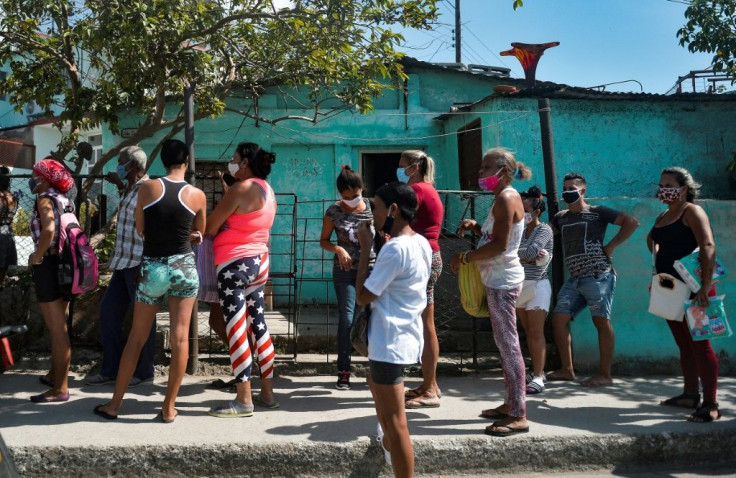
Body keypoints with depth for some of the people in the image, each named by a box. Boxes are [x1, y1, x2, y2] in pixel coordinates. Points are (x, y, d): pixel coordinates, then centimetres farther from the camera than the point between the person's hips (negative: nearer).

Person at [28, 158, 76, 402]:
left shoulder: (45, 199, -11)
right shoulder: (64, 200, 13)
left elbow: (48, 230, -28)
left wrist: (37, 257, -17)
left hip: (49, 266, -9)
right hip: (64, 264, 9)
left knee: (57, 329, -6)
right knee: (58, 326, 21)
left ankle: (60, 388, -1)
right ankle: (55, 374, 34)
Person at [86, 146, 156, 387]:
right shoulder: (132, 189, 15)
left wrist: (143, 265, -23)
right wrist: (120, 185, 30)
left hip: (139, 264, -10)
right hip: (124, 263, 10)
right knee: (109, 309, 12)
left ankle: (143, 372, 12)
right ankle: (110, 369, 21)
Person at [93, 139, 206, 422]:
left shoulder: (147, 188, -4)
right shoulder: (197, 195, -2)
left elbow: (140, 230, 6)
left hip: (152, 268, 1)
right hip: (184, 266, 0)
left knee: (136, 338, 11)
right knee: (180, 338, 3)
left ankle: (114, 404, 19)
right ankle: (169, 407, 8)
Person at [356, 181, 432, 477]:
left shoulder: (394, 248, -21)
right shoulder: (422, 242, 7)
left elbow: (363, 296, -16)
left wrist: (365, 247, -11)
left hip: (391, 343, -10)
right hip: (406, 337, 10)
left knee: (396, 422, -5)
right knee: (375, 383, 35)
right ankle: (387, 442, 53)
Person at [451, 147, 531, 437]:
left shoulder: (506, 199, -14)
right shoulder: (505, 198, 16)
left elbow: (500, 244, -22)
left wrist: (465, 257, -15)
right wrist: (476, 227, 6)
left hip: (502, 281, -11)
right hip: (499, 279, 11)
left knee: (507, 343, -9)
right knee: (505, 343, 14)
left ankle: (519, 416, -5)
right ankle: (511, 404, 24)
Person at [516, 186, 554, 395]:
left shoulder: (544, 230, -7)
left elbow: (532, 251, -23)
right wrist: (528, 258, -17)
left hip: (537, 285, -6)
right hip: (520, 285, 6)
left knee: (536, 332, -8)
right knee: (529, 332, 10)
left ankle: (538, 378, -8)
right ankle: (536, 370, 20)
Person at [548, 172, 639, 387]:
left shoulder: (597, 212, 2)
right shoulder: (561, 217, 19)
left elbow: (631, 222, -4)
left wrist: (610, 246, -7)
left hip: (599, 276, -6)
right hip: (574, 279, 6)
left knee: (601, 321, -3)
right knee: (559, 319, 1)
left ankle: (605, 374, 3)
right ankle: (567, 370, 10)